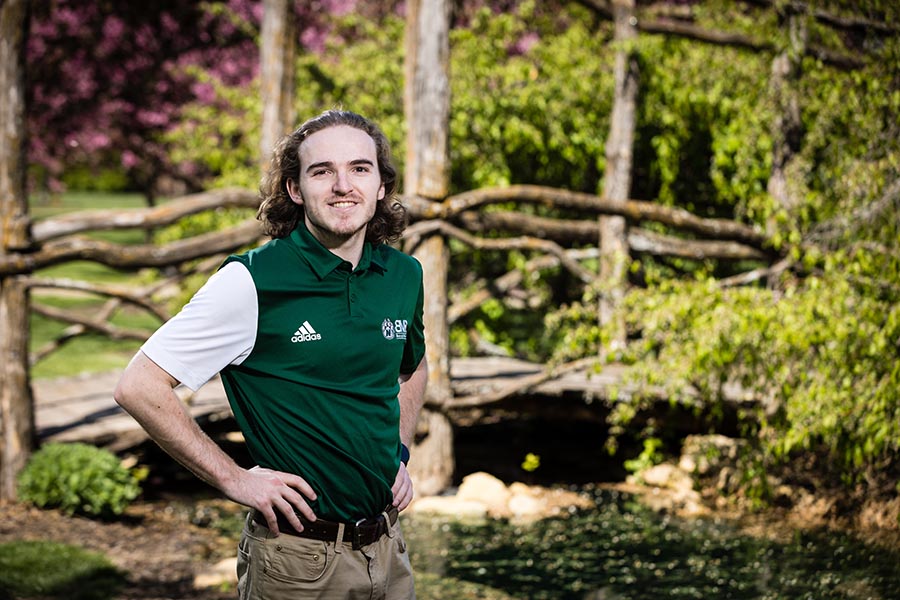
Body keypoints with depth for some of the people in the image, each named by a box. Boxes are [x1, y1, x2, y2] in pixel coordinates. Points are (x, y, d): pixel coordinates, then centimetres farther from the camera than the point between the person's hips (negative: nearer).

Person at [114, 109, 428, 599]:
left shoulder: (404, 275, 4)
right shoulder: (252, 283, -15)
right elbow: (139, 387, -16)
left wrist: (399, 455, 11)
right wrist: (235, 479, -14)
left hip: (387, 549, 6)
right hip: (299, 559, -5)